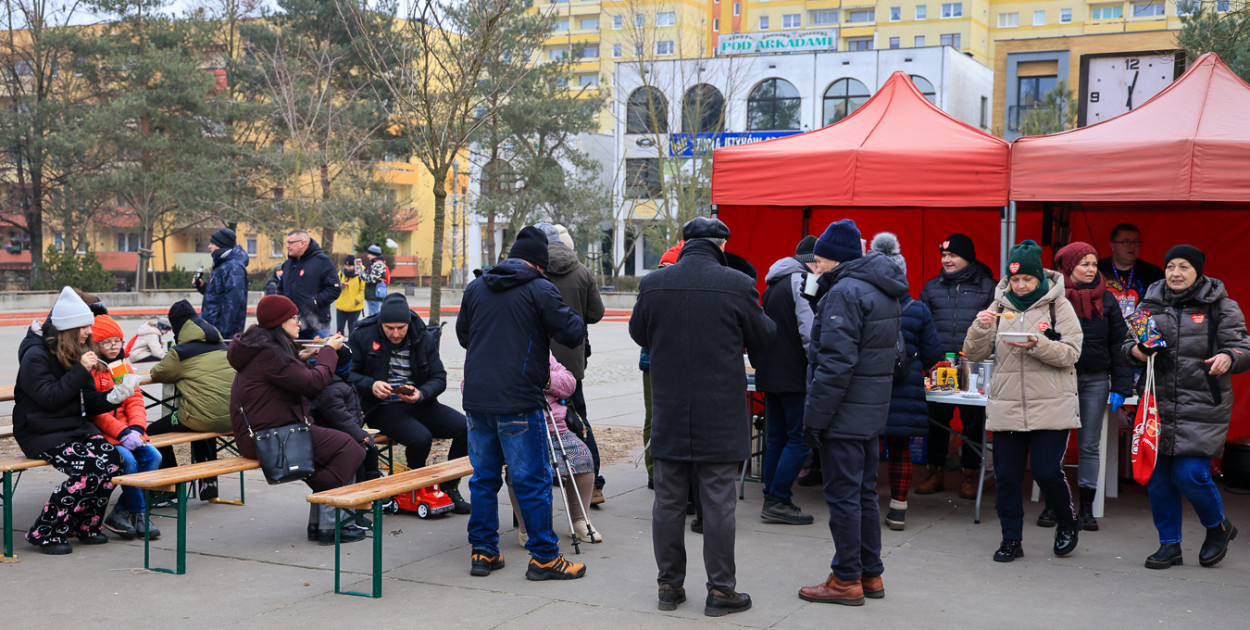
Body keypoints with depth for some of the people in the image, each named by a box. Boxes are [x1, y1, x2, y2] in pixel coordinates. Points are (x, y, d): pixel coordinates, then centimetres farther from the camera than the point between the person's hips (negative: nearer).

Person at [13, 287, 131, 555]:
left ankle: (87, 525, -3)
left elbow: (89, 401, 12)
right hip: (41, 433, -7)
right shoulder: (35, 355, -9)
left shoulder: (77, 354, 14)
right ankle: (45, 533, -14)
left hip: (76, 427, 7)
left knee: (112, 458, -19)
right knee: (88, 468, -27)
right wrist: (81, 370, -22)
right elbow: (50, 397, -21)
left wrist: (112, 397, -8)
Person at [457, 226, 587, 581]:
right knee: (532, 481, 1)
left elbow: (463, 335, 22)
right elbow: (573, 334, -9)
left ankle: (483, 552, 20)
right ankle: (544, 557, 7)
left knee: (484, 477, 14)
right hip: (518, 402, -6)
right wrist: (573, 322, 11)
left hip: (476, 398, 6)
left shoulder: (476, 288, 11)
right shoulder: (539, 290, -7)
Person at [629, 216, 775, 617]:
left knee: (668, 501, 11)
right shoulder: (737, 285, -11)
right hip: (720, 415, -3)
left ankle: (669, 585, 20)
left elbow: (638, 334, 13)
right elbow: (762, 338, 1)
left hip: (669, 413, 3)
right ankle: (720, 590, 10)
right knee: (718, 502, 4)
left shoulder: (652, 284, -2)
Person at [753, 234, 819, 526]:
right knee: (799, 439, -5)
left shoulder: (775, 282, 18)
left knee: (777, 438, 14)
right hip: (794, 375, -9)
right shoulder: (805, 281, -11)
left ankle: (772, 499, 16)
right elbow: (810, 331, -18)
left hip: (769, 373, 9)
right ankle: (778, 502, -6)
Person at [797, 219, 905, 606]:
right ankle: (871, 574, 23)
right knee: (864, 493, 16)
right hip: (873, 412, 10)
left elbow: (836, 361, -22)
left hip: (845, 414, -10)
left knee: (843, 496, -1)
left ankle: (847, 581, 6)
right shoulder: (882, 290, 15)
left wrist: (814, 416, -18)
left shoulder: (845, 292, -17)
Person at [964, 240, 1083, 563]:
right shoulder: (999, 306, 8)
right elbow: (975, 354, 5)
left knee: (1047, 471, -6)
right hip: (1006, 408, 3)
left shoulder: (1058, 306, 0)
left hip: (1051, 407, -3)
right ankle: (1011, 539, 18)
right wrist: (981, 328, -14)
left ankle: (1068, 524, 22)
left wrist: (1037, 345, -24)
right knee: (1006, 476, 4)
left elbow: (1071, 353, -8)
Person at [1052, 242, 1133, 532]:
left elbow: (1119, 344, 5)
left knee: (1090, 445, 6)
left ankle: (1087, 507, 14)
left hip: (1096, 381, 2)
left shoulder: (1106, 299, 5)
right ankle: (1052, 504, 12)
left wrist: (1120, 387, -2)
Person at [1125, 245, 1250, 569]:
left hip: (1202, 407, -4)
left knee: (1190, 475, -10)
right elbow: (1129, 342, 17)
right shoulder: (1150, 304, 10)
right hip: (1158, 404, 4)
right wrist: (1135, 350, -6)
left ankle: (1218, 527, 21)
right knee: (1157, 476, 4)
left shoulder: (1220, 306, 1)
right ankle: (1170, 544, 20)